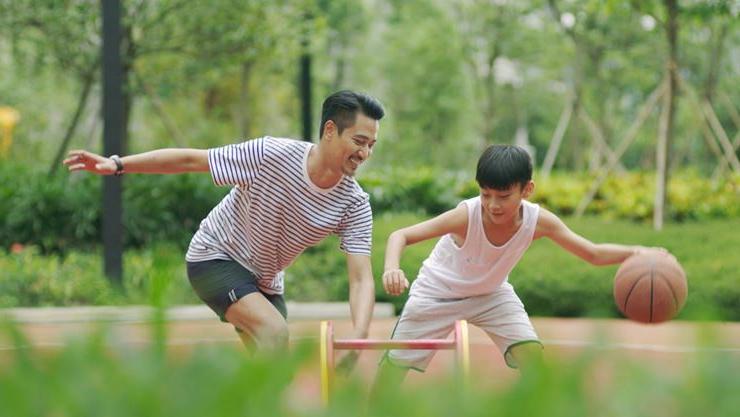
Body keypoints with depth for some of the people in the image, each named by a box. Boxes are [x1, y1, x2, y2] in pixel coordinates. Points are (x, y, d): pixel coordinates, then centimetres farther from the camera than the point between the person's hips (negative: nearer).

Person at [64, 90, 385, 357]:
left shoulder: (355, 205, -18)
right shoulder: (271, 154, -27)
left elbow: (361, 279, -25)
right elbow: (190, 159, -19)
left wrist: (357, 338, -43)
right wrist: (117, 164, -21)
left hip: (264, 281, 6)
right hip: (215, 257, -6)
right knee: (274, 331, -28)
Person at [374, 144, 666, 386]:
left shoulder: (539, 221, -27)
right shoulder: (467, 215, -37)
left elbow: (593, 254, -19)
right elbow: (401, 236, -35)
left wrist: (635, 253, -38)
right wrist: (391, 269, -57)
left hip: (491, 293, 3)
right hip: (438, 291, -3)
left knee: (531, 353, -12)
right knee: (396, 360, -3)